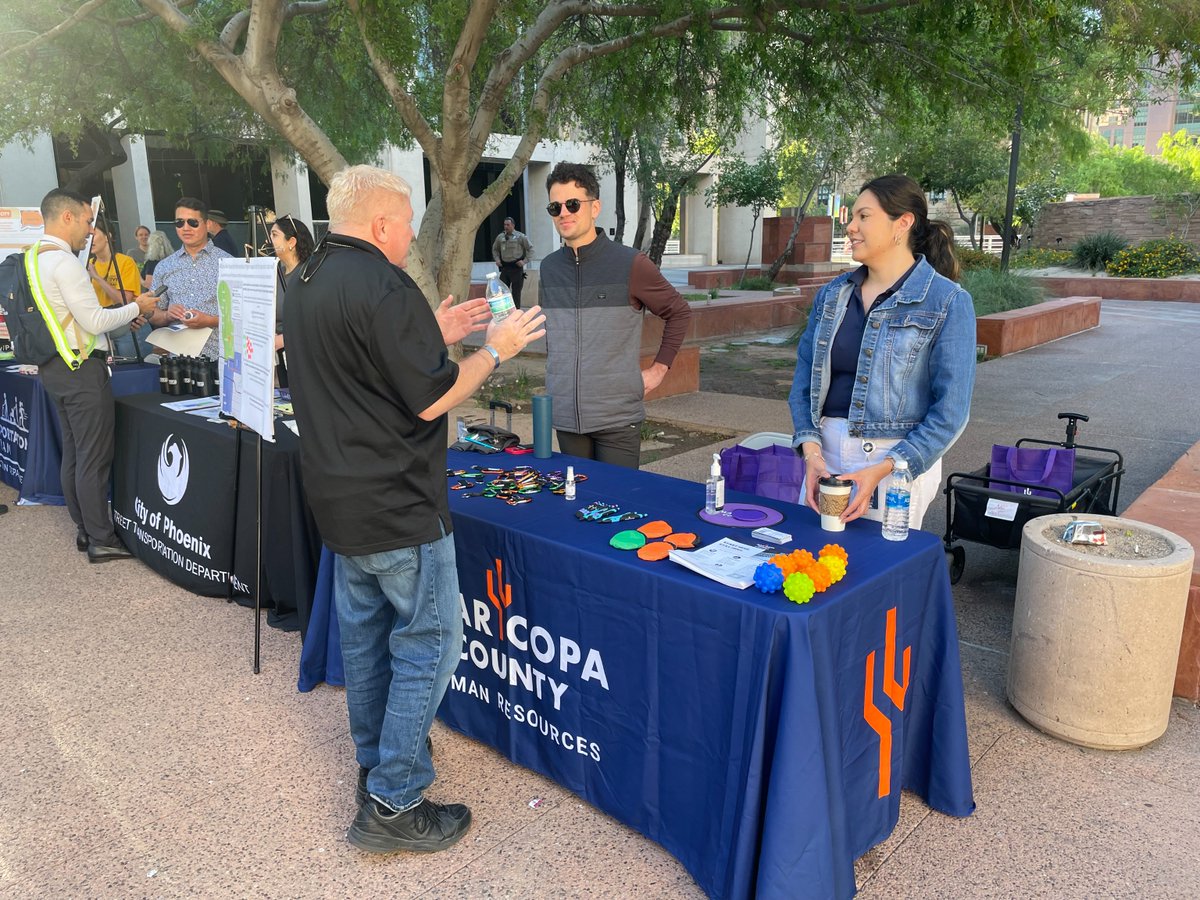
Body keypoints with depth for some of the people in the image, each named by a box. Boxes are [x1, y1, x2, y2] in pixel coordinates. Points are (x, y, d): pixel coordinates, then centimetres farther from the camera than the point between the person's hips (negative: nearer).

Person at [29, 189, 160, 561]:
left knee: (73, 452, 15)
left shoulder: (35, 258, 12)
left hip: (54, 367, 10)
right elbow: (94, 322, -18)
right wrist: (136, 308, -5)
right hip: (81, 368, -10)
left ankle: (85, 528, 25)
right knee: (94, 457, -4)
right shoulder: (64, 262, -17)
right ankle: (101, 540, 2)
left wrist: (122, 315, 13)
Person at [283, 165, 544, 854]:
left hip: (339, 496, 10)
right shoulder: (382, 287, -21)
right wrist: (496, 350, -7)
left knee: (365, 631, 20)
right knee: (430, 640, 1)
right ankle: (392, 804, 8)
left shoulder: (306, 281, 10)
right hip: (397, 504, -10)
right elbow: (432, 400, -20)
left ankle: (376, 761, 37)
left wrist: (432, 337, 13)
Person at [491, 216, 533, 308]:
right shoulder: (500, 237, 7)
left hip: (517, 267, -3)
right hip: (505, 267, 3)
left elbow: (530, 249, 1)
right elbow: (495, 249, 23)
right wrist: (497, 259, 7)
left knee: (516, 291, 1)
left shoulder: (520, 237, -4)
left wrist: (524, 261, -7)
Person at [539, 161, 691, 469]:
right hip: (565, 418, 4)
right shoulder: (548, 267, 8)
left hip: (618, 418, -4)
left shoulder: (630, 264, -7)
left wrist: (659, 368, 0)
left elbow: (679, 312, 4)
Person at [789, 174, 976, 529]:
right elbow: (804, 378, 6)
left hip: (899, 459, -4)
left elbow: (950, 411, -11)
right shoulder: (832, 294, 7)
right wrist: (811, 449, -10)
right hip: (826, 452, 4)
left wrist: (882, 471, -19)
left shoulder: (947, 302, -8)